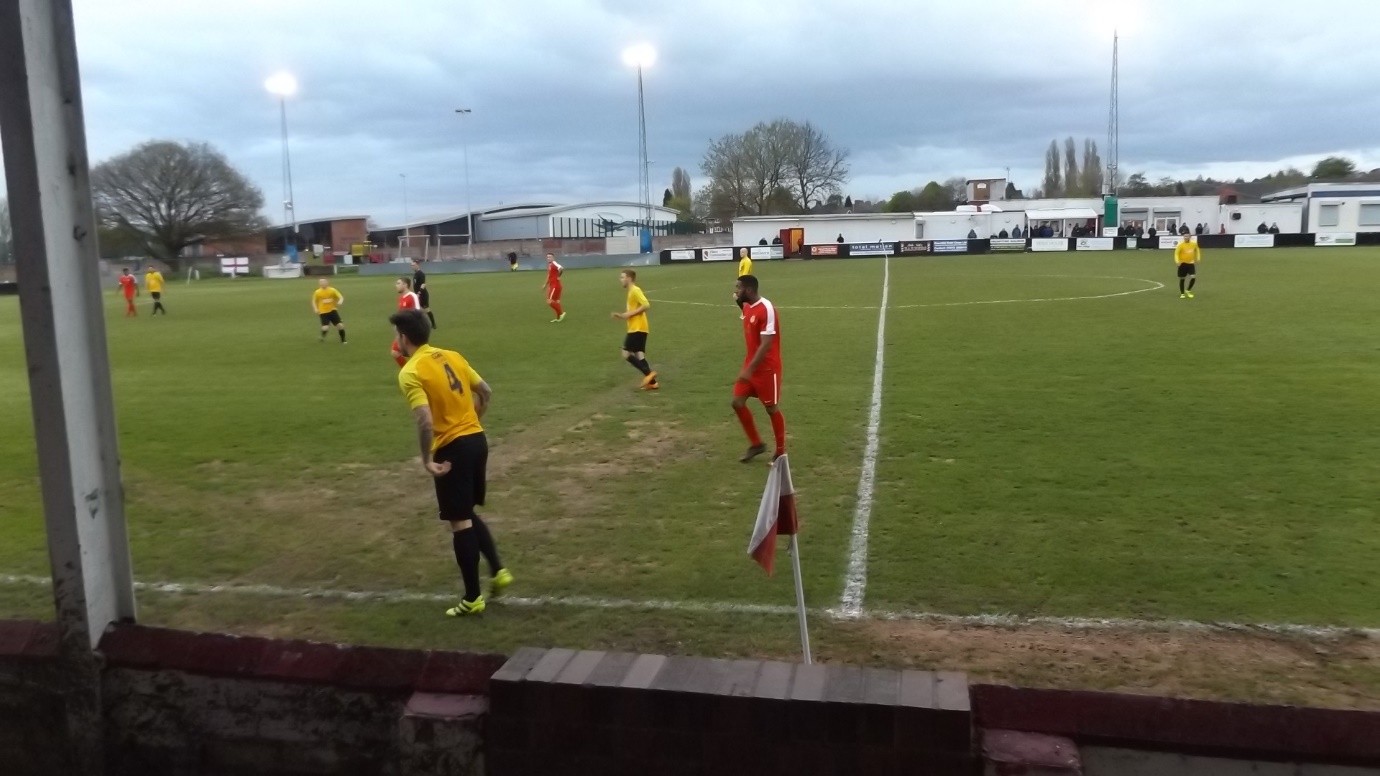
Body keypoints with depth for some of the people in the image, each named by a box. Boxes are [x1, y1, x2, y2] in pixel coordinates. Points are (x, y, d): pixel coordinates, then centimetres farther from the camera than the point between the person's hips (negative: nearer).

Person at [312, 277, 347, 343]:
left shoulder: (332, 290, -5)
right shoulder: (317, 292, -4)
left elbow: (341, 297, -6)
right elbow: (314, 301, 9)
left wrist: (340, 302, -28)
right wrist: (315, 309, -7)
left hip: (332, 310, 1)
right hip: (323, 312, -1)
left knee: (340, 325, -7)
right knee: (325, 327, -16)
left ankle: (343, 341, 10)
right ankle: (323, 336, 20)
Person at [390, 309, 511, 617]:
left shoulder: (410, 373, -13)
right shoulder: (452, 356, 9)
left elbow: (425, 420, -24)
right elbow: (485, 391, 15)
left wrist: (427, 460, -14)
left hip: (452, 448, -7)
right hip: (477, 440, 7)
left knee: (459, 523, 4)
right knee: (468, 515, 24)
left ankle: (473, 598, 13)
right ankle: (498, 570, 19)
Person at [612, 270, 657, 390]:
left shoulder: (635, 290, -13)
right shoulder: (631, 292, 18)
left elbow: (646, 305, -22)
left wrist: (630, 313, -19)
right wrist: (622, 316, 12)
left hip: (637, 328, -10)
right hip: (636, 328, 10)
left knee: (626, 354, -9)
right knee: (639, 355, 8)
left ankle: (648, 373, -11)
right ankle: (652, 381, 7)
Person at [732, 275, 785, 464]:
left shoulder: (766, 309, -22)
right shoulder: (747, 307, 6)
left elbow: (766, 344, -25)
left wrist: (749, 369, -27)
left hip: (767, 368, -8)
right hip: (751, 365, 8)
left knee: (771, 408, 3)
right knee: (738, 402, 5)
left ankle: (780, 452, 20)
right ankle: (756, 444, 20)